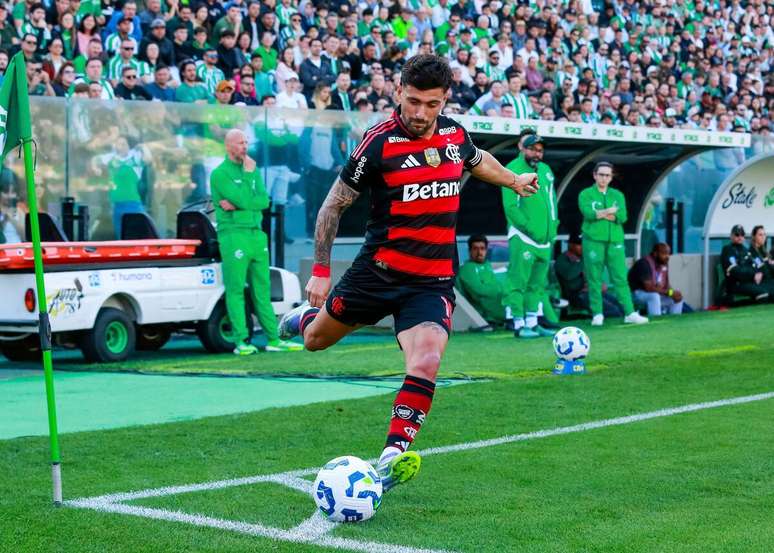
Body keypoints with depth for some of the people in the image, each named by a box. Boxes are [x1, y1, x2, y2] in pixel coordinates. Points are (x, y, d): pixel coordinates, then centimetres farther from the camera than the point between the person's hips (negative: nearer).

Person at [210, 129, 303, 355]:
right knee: (236, 290, -4)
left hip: (257, 235, 7)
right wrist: (248, 174, -8)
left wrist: (236, 205, -10)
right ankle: (240, 342, -4)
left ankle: (273, 339, 10)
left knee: (262, 290, 8)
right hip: (233, 235, -6)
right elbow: (243, 200, -17)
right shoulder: (220, 174, -5)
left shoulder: (253, 170, 15)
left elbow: (264, 201, 1)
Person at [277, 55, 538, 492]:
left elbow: (478, 160, 28)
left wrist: (514, 180, 42)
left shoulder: (455, 134, 1)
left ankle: (393, 456, -20)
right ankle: (305, 317, 55)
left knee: (425, 364, -23)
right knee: (316, 340, 18)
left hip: (434, 283, 2)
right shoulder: (379, 143, -13)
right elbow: (334, 205, -5)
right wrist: (321, 270, -7)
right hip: (378, 272, -2)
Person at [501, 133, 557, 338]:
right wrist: (528, 227, -15)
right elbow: (510, 206, -13)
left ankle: (532, 322, 17)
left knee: (537, 283, 10)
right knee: (518, 281, -7)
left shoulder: (546, 171, 15)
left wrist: (552, 227, 9)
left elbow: (551, 201, 21)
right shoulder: (512, 170, -7)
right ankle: (519, 324, -4)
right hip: (523, 238, -7)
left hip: (544, 239, 7)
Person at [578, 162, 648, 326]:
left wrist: (600, 214, -11)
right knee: (594, 279, -2)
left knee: (621, 278, -3)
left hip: (615, 242, 2)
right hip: (593, 241, -2)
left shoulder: (618, 195, 14)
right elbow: (588, 213, -13)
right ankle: (597, 315, 3)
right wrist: (609, 211, -13)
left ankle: (630, 313, -5)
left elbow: (622, 216, -2)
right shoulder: (586, 195, 6)